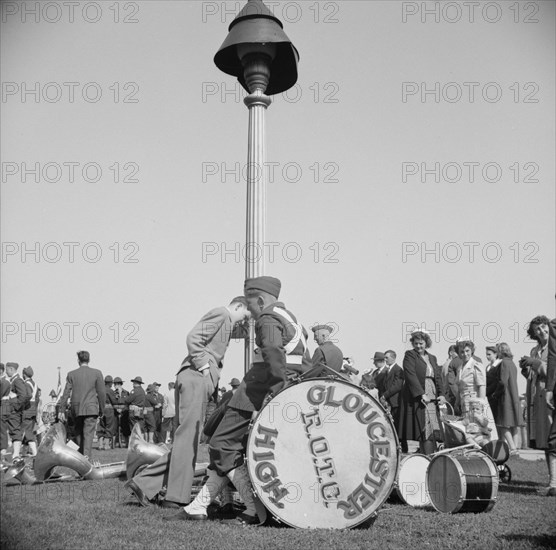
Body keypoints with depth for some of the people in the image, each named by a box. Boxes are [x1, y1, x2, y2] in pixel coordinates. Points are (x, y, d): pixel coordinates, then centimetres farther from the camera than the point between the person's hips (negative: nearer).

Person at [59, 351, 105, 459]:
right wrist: (102, 409, 8)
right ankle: (86, 457, -16)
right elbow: (101, 393, -2)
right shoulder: (97, 373, -1)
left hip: (76, 409, 2)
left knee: (78, 433, 17)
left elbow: (66, 393, 0)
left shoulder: (71, 374, 2)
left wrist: (62, 410, 3)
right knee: (88, 434, -4)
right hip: (91, 409, -2)